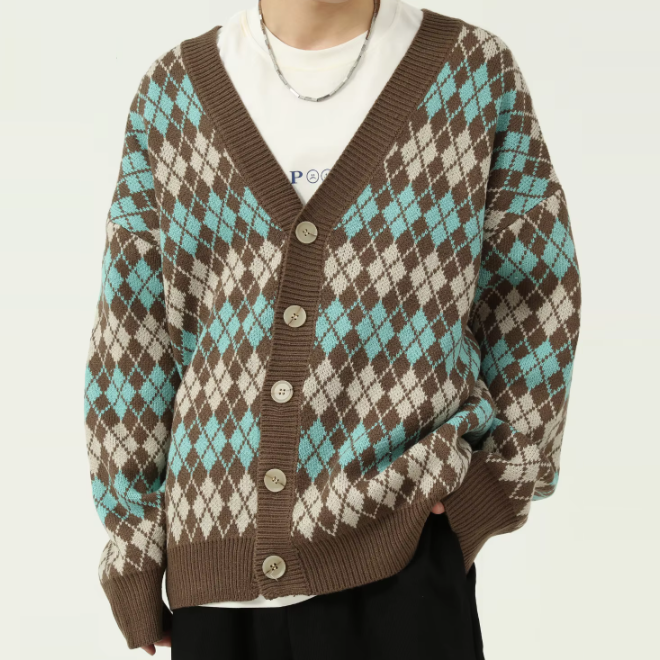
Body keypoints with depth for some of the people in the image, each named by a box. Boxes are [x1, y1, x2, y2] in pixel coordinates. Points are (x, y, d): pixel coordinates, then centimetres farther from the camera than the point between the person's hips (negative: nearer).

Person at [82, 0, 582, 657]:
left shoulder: (475, 71, 1)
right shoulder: (174, 89, 4)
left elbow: (537, 291, 7)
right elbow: (131, 331, 5)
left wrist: (507, 477, 3)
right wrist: (131, 530, 5)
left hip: (402, 550, -1)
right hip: (217, 545, 2)